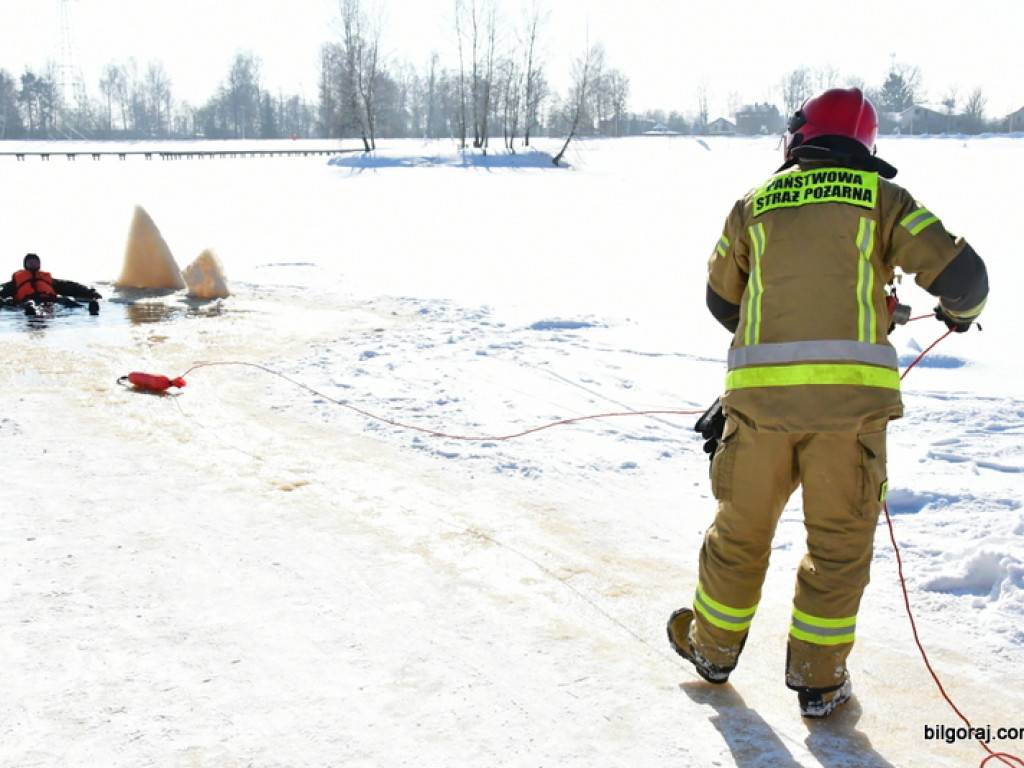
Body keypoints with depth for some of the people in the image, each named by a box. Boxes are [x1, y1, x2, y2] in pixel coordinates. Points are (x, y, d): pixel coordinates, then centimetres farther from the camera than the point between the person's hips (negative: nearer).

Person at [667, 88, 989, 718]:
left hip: (760, 389, 2)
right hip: (851, 391, -1)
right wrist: (961, 311, 23)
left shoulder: (755, 204, 14)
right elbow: (960, 271, 0)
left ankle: (714, 646, 34)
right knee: (840, 541, 12)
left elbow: (722, 300, 22)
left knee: (742, 528, 17)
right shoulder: (881, 197, 8)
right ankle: (819, 679, 18)